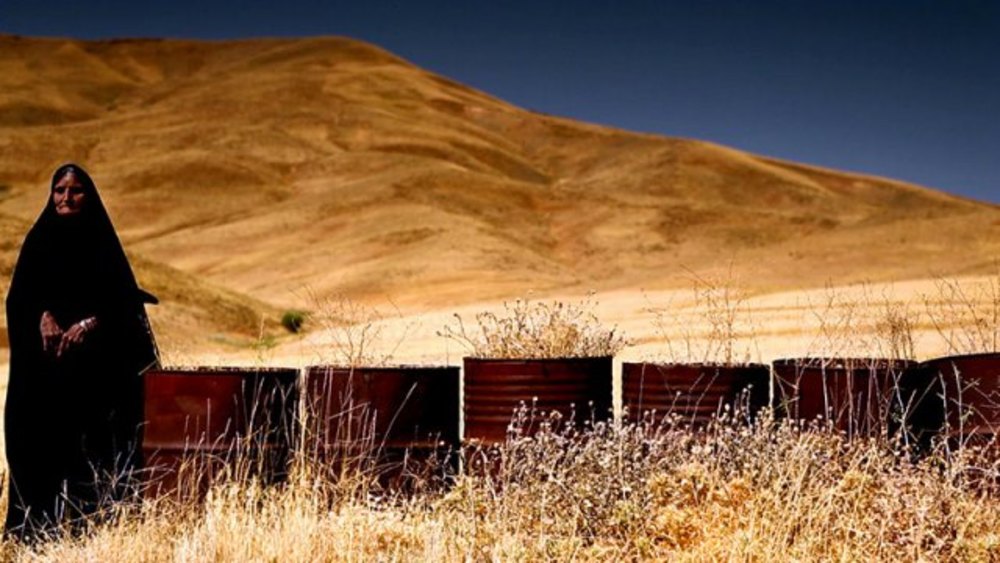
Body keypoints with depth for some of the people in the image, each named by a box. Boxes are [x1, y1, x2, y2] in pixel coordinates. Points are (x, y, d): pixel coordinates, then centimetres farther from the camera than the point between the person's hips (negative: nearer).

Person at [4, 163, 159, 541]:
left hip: (93, 363, -1)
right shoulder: (38, 240, 11)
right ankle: (38, 521, 1)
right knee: (41, 434, -4)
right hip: (42, 362, 1)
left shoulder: (102, 242, 6)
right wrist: (43, 316, -16)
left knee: (91, 436, -7)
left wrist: (88, 324, -16)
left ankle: (88, 516, -3)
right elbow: (19, 296, 4)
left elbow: (124, 298, -1)